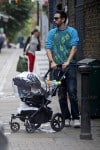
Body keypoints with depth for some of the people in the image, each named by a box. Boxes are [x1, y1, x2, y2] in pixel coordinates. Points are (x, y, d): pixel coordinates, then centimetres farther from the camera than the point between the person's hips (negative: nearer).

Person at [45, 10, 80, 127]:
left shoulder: (72, 31, 4)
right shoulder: (51, 33, 13)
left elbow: (74, 47, -5)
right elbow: (48, 48, 5)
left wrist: (68, 62, -18)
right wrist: (52, 62, -12)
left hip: (70, 65, -3)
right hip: (57, 66, 3)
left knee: (72, 92, -11)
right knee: (61, 94, 4)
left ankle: (75, 118, -7)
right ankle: (66, 117, 11)